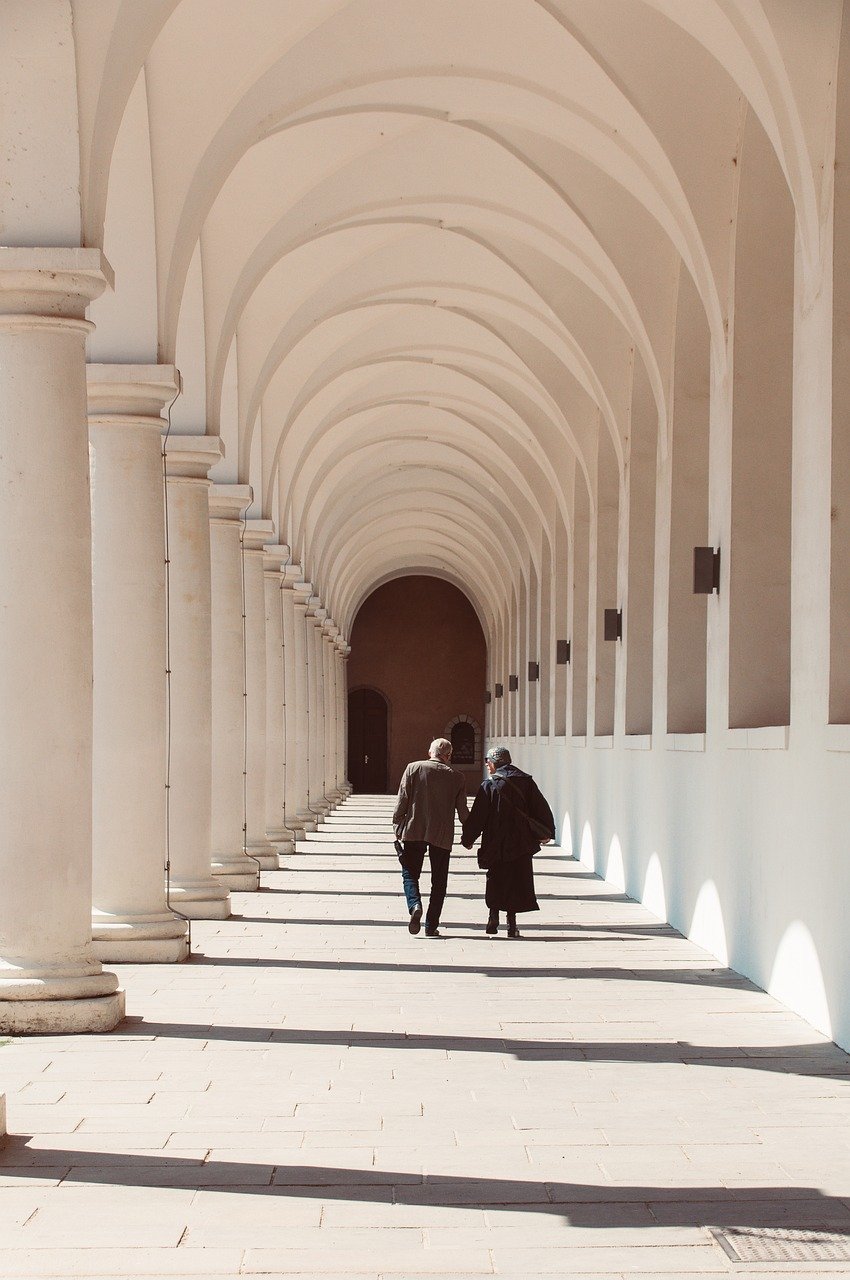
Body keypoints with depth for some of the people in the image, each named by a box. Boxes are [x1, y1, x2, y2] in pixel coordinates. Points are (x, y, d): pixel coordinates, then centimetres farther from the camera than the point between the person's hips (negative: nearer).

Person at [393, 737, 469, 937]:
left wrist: (397, 825, 8)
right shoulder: (457, 777, 2)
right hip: (442, 835, 0)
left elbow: (402, 799, -3)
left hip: (414, 831, 0)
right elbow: (462, 810, 5)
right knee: (438, 881, 8)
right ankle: (431, 925, 5)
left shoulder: (413, 768, 0)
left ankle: (415, 905, -18)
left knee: (410, 873, 10)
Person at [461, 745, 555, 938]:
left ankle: (494, 915, 2)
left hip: (496, 844, -2)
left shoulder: (489, 785, -6)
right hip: (522, 843, 2)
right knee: (518, 882, 6)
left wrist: (468, 840, 6)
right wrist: (545, 833, 16)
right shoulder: (526, 781, 2)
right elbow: (541, 808, 4)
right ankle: (512, 923, 3)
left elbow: (478, 815, -5)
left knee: (496, 881, 13)